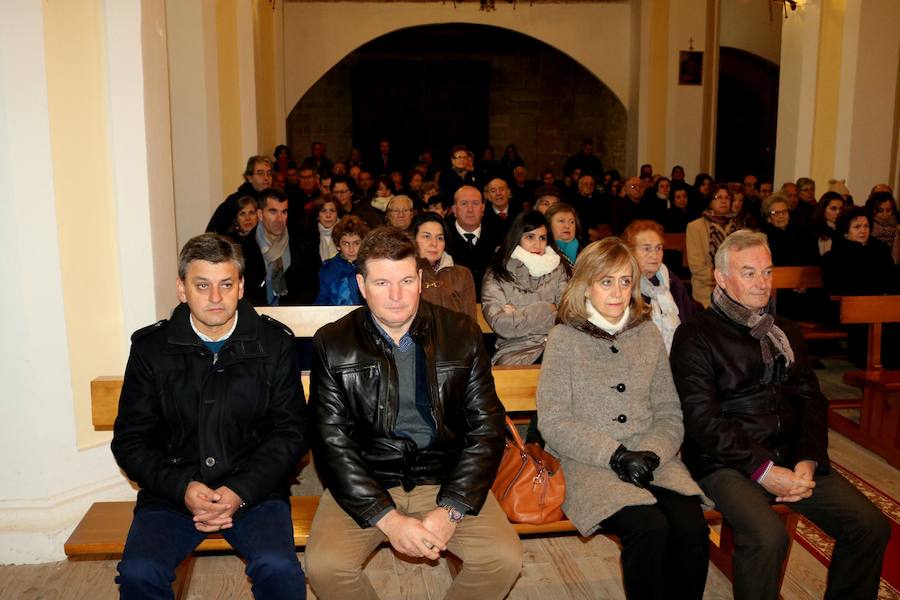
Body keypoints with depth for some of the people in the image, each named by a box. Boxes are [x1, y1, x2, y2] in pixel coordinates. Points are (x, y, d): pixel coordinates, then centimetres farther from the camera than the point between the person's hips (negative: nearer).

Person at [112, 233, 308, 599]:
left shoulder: (274, 344, 2)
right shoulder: (151, 348, 3)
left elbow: (291, 432, 1)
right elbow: (130, 439, 4)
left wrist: (241, 491, -13)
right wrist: (182, 487, -12)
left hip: (254, 490, -1)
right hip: (171, 491, 1)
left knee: (279, 569, -26)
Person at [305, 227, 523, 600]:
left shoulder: (463, 335, 0)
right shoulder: (333, 343, -2)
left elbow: (486, 428, -1)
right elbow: (331, 440, -6)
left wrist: (451, 510, -12)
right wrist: (387, 518, -16)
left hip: (446, 479, 1)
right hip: (364, 482, 0)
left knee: (505, 559, -19)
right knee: (324, 566, -23)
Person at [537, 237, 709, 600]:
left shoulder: (647, 334, 12)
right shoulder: (564, 338, -1)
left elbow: (669, 414, 10)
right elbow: (553, 423, -6)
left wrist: (651, 454, -10)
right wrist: (616, 456, -14)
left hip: (651, 460, 4)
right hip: (587, 463, -3)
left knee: (692, 526, -22)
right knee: (649, 527, -27)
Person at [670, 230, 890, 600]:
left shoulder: (785, 332, 18)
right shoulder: (695, 335, -3)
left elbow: (811, 400, 11)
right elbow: (702, 417, -12)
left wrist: (809, 460, -6)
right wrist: (762, 469, -17)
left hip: (791, 455, 6)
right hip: (725, 461, -6)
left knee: (872, 526, -9)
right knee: (768, 537, -30)